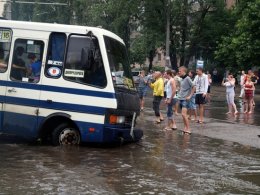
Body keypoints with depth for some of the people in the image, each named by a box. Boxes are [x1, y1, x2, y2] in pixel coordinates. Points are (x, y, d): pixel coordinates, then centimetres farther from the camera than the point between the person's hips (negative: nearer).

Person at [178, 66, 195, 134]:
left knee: (184, 114, -15)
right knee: (183, 115, 10)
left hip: (185, 99, -8)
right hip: (181, 99, 8)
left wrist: (190, 96, -15)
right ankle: (185, 128, 18)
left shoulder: (187, 78, -12)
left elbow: (193, 87, -15)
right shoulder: (182, 79, 13)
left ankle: (188, 129, -11)